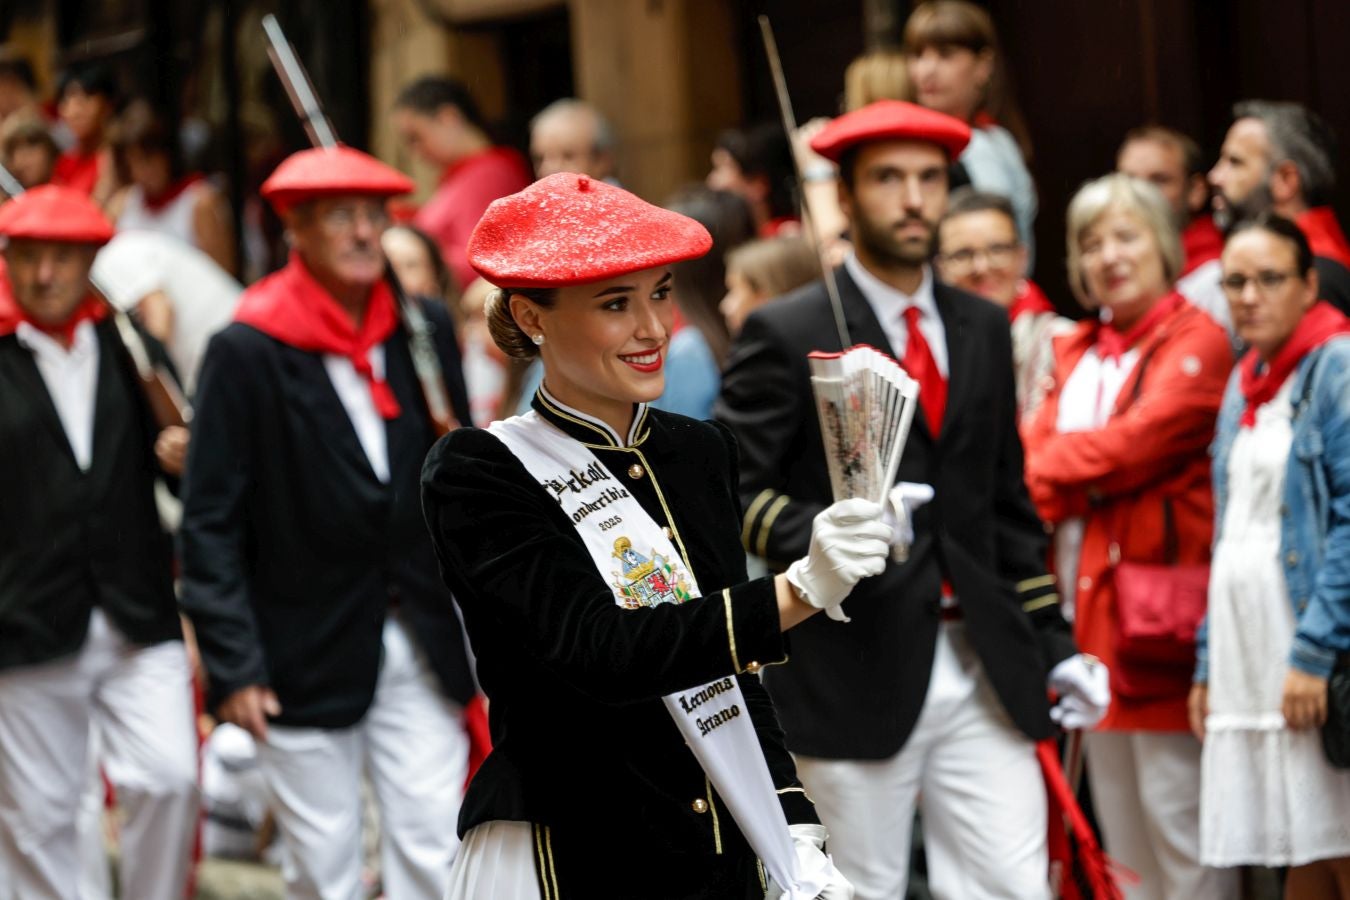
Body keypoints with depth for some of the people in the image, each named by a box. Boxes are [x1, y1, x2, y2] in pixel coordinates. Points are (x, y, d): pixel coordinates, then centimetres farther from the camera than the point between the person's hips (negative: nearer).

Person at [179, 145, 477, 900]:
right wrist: (232, 664, -13)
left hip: (421, 646, 3)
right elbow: (211, 521, -7)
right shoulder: (248, 353, -6)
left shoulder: (428, 331, 6)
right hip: (308, 656, -3)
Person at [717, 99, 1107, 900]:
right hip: (852, 674, -5)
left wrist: (1055, 644, 15)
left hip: (982, 668, 5)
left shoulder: (984, 329, 15)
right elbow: (732, 491, -9)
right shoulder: (787, 336, -3)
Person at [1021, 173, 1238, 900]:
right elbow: (1036, 448, 8)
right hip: (1088, 597, 8)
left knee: (1175, 809, -7)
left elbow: (1139, 439, -16)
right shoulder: (1074, 352, 17)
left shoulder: (1196, 342, -6)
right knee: (1117, 819, 12)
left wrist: (1045, 469, -6)